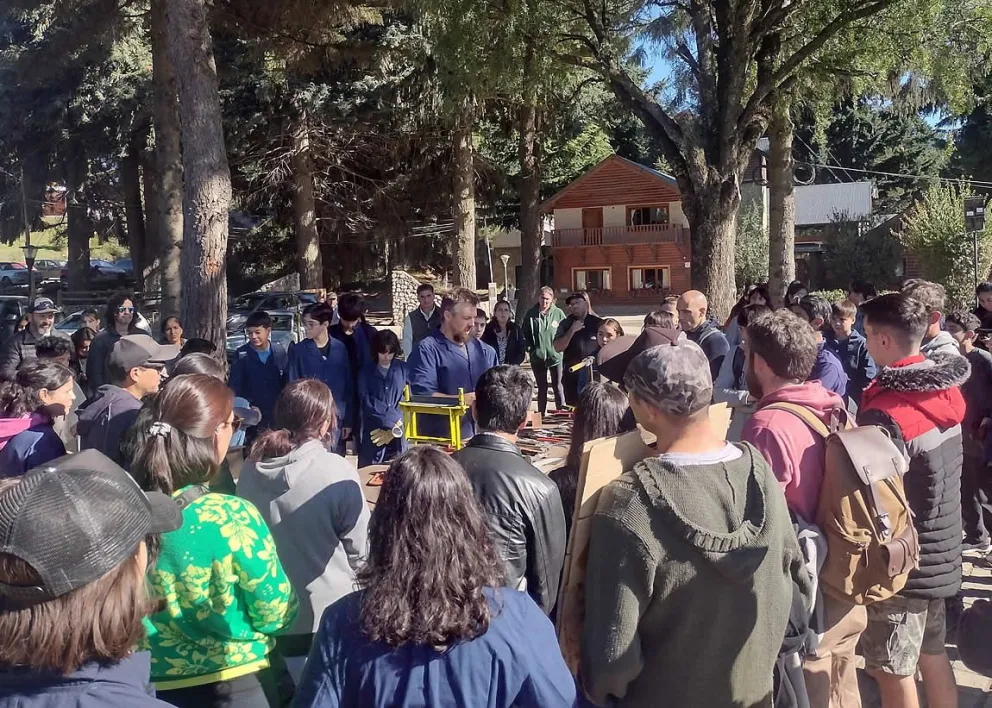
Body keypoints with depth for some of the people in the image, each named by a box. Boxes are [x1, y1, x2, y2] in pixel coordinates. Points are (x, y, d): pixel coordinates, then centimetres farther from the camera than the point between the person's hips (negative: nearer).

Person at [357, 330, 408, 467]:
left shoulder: (404, 369, 7)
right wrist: (393, 418, -10)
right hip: (373, 431, 0)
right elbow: (366, 400, -3)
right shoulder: (367, 371, 7)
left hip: (398, 432, 0)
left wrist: (397, 424, -7)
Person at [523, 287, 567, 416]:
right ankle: (542, 414, 18)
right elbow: (525, 334, 7)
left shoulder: (558, 313, -4)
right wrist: (529, 347, -3)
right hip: (537, 357, 1)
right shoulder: (531, 314, -1)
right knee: (542, 387, 11)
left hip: (555, 355, -1)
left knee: (557, 386, 7)